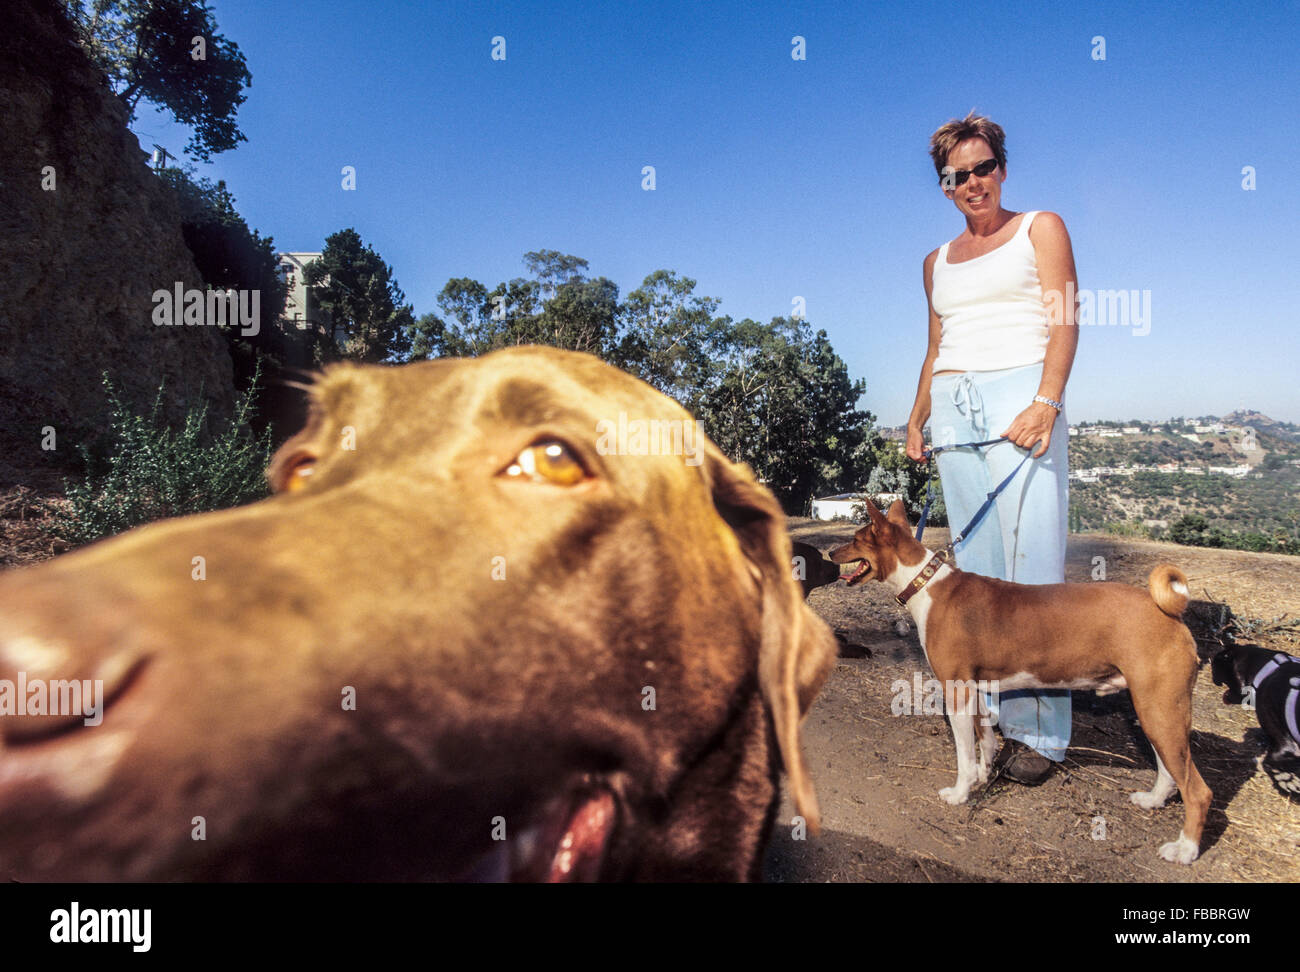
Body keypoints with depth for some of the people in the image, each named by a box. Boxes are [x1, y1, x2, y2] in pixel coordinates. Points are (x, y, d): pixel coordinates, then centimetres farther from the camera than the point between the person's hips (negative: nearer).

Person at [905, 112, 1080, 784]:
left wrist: (1046, 403, -16)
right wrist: (916, 419, 17)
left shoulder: (1040, 228, 10)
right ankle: (999, 715, 11)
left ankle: (1041, 731, 0)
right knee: (976, 567, 3)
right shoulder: (938, 262, 23)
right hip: (952, 412, 5)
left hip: (1019, 398, -5)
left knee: (1032, 564, -8)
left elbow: (1064, 321, -2)